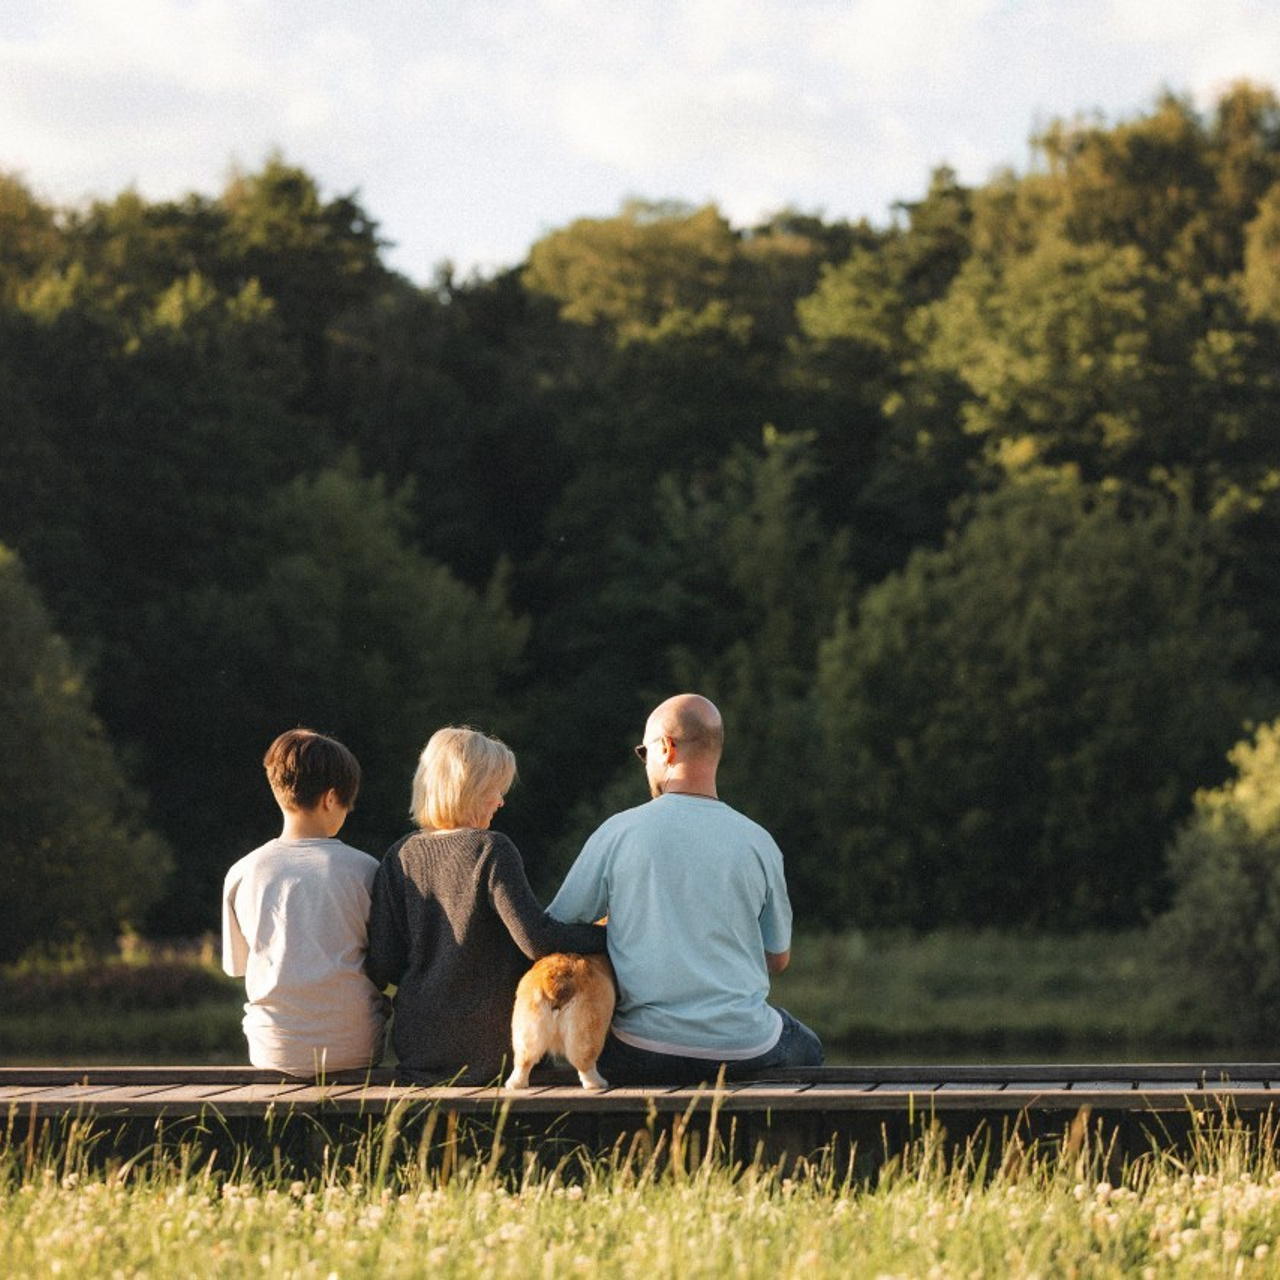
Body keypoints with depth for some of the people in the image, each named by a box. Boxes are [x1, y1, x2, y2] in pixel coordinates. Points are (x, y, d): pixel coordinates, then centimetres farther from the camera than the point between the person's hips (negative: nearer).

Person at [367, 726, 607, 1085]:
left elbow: (383, 966, 2)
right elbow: (537, 941, -17)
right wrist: (608, 936, -4)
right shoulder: (491, 850, -10)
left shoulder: (401, 857, 3)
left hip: (416, 1045, 5)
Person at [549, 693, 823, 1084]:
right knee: (806, 1049, 34)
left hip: (642, 1058, -1)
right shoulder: (757, 842, -2)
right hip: (744, 1049, 1)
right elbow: (777, 959, 10)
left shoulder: (618, 832, -5)